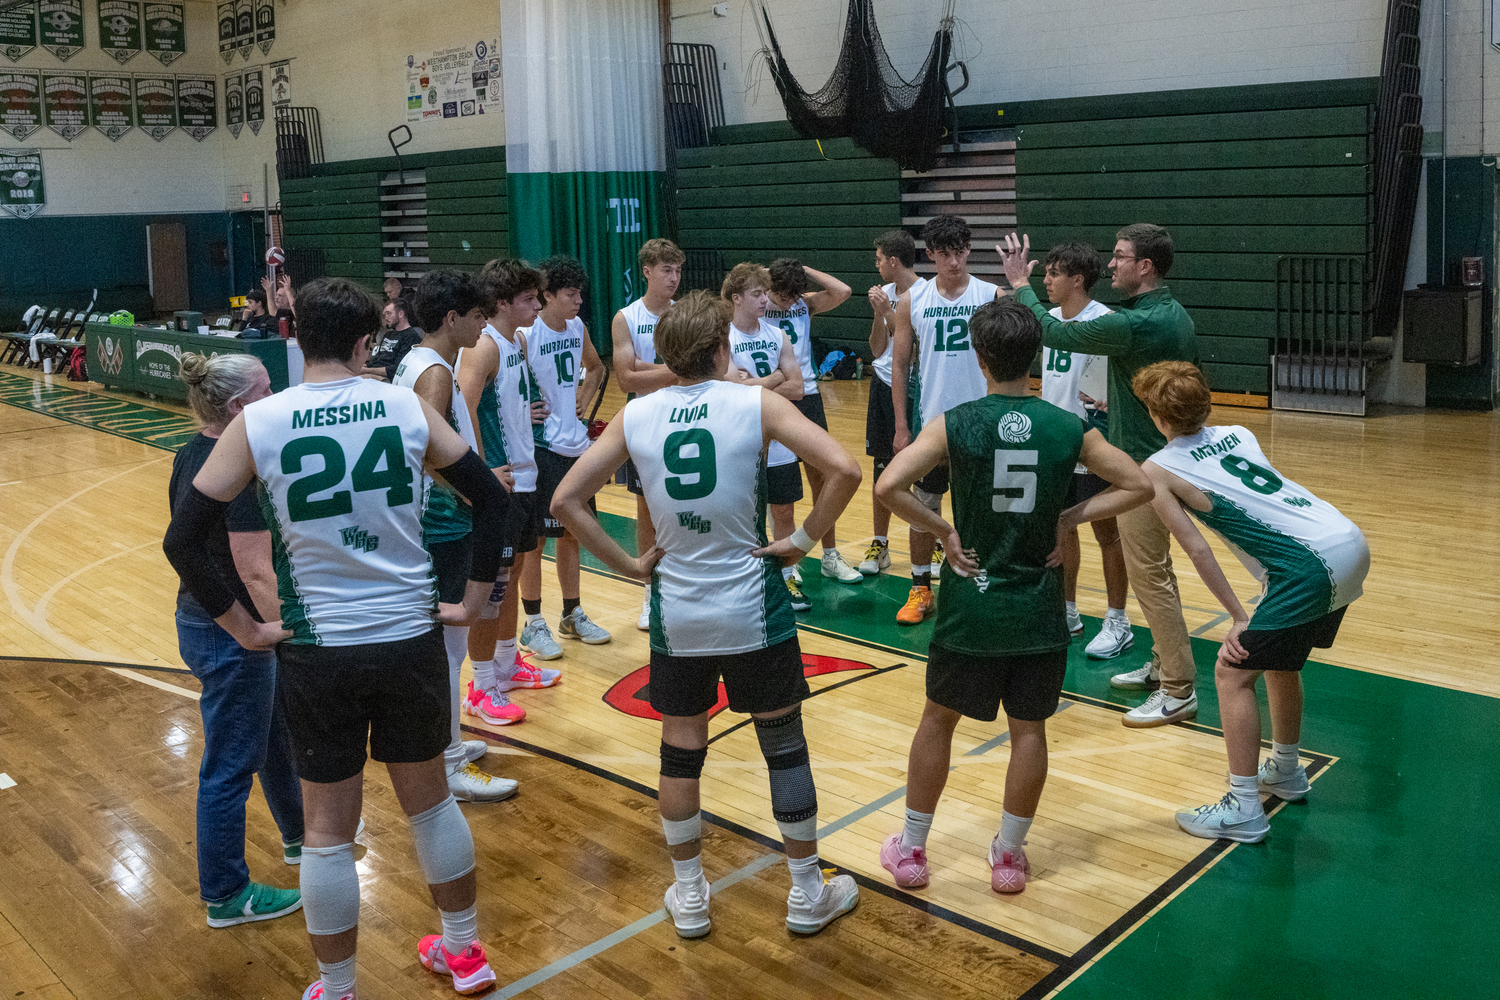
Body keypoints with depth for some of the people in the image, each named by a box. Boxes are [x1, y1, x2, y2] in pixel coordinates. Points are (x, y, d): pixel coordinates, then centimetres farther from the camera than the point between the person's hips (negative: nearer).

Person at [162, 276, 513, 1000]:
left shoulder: (256, 423, -7)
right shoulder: (408, 407, -4)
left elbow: (182, 541, -6)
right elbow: (490, 499, 0)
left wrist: (245, 628, 3)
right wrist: (472, 602, 8)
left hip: (319, 650, -1)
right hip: (411, 640, 2)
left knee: (329, 828, 14)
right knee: (429, 800, 21)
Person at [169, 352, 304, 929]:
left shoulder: (192, 455, 4)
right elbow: (256, 572, -28)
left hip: (199, 618, 10)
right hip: (232, 637, -10)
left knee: (277, 731, 27)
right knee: (231, 766, 5)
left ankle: (299, 835, 47)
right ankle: (226, 896, 21)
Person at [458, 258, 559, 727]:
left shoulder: (519, 341, 10)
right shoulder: (483, 348, -19)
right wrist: (484, 473, -26)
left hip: (523, 476, 10)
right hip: (499, 482, -10)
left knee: (513, 568, 21)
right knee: (490, 585, -1)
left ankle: (507, 663, 37)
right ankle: (482, 689, 11)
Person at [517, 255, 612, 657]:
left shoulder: (578, 328, 6)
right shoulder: (526, 334, -15)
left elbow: (596, 368, 25)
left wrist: (582, 399, 11)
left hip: (576, 444, 7)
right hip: (540, 447, -7)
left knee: (571, 533, 15)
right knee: (534, 537, 3)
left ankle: (573, 615, 28)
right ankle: (533, 625, 13)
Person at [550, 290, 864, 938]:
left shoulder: (636, 415, -2)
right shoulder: (755, 404, -10)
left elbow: (566, 502, -3)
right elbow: (843, 469, -19)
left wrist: (628, 565, 3)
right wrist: (803, 539, -7)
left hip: (676, 612, 3)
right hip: (753, 614, -2)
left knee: (680, 748, 16)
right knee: (784, 744, 13)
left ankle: (687, 896, 30)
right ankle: (808, 893, 26)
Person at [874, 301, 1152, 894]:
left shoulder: (954, 425, -11)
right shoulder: (1070, 429, -5)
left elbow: (888, 487, -21)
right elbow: (1139, 486, 0)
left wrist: (943, 532, -9)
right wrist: (1072, 518, 0)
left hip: (971, 605, -1)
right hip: (1038, 608, 1)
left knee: (938, 718, 15)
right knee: (1028, 729, 13)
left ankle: (910, 851, 25)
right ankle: (1009, 856, 25)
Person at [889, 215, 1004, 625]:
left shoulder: (992, 296, -2)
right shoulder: (913, 300, 1)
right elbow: (900, 363, 4)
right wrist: (901, 427, 1)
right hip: (931, 420, 1)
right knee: (924, 506, 8)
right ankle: (921, 589, 22)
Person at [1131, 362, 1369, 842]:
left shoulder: (1157, 470, 0)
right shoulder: (1238, 434, 18)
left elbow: (1197, 550, -1)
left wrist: (1239, 617, 2)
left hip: (1311, 565, -8)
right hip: (1351, 542, 8)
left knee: (1232, 673, 2)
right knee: (1278, 657, 26)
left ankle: (1244, 810, 5)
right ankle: (1286, 770, 43)